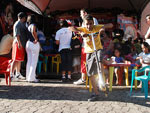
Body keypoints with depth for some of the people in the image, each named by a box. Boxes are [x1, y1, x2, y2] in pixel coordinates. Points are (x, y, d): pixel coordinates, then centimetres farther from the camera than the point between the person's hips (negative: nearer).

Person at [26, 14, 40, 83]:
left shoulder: (28, 26, 13)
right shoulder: (33, 25, -10)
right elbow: (33, 31, -29)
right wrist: (36, 39, -18)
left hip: (28, 43, 8)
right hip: (34, 44, -8)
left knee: (29, 61, 11)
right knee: (34, 62, -5)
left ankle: (28, 77, 15)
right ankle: (32, 78, -5)